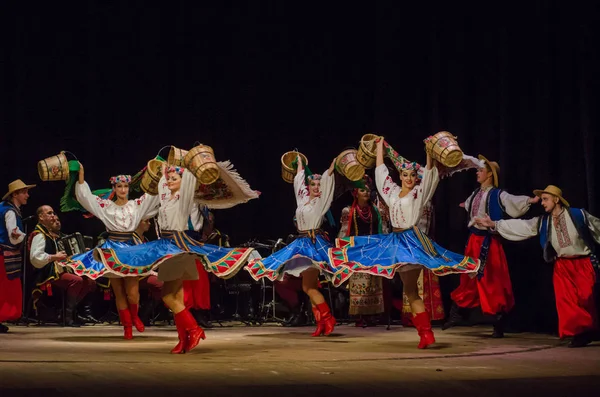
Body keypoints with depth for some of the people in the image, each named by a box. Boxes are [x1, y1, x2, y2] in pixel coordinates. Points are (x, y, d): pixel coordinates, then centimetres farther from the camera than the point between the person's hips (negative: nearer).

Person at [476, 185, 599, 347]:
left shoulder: (578, 215, -6)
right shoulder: (542, 222, 3)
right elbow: (520, 226, 0)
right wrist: (494, 224, -7)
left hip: (583, 263, -3)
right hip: (562, 265, 3)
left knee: (585, 298, -10)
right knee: (565, 300, -5)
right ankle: (579, 332, 2)